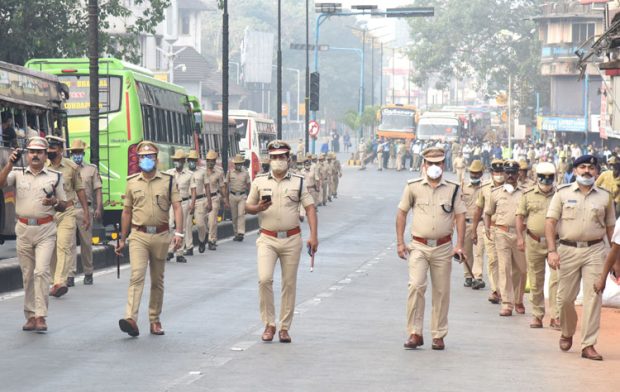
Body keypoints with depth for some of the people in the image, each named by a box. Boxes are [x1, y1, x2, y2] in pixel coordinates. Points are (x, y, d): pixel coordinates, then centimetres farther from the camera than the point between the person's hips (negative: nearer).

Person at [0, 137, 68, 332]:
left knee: (41, 271, -14)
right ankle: (30, 316, 14)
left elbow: (64, 205, 12)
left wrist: (55, 202, -9)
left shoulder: (55, 177, 8)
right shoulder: (17, 174, 9)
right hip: (23, 229, 2)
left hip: (45, 230, -2)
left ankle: (40, 316, -15)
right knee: (27, 275, 7)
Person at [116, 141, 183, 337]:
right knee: (137, 275, -16)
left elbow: (177, 207, -3)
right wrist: (122, 240, 14)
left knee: (157, 280, 10)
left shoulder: (168, 181, 3)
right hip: (138, 236, -1)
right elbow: (127, 212, 14)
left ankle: (155, 320, 21)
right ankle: (131, 319, -28)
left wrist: (179, 233, -16)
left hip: (161, 235, 1)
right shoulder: (132, 182, 8)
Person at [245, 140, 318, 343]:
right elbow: (248, 206, 12)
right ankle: (269, 324, -5)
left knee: (289, 284, 4)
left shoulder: (298, 182, 5)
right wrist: (258, 208, -12)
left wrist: (313, 236, -9)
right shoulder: (259, 181, 6)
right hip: (267, 239, -1)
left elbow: (310, 208, 2)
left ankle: (284, 328, 13)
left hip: (291, 239, 1)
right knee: (264, 279, -17)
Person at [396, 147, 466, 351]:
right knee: (416, 286, -16)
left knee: (441, 292, 6)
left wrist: (459, 245, -5)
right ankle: (415, 333, -10)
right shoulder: (413, 187, 3)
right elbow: (401, 213, 8)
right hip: (419, 246, -1)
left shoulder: (453, 189, 5)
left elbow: (460, 216, 4)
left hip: (443, 248, 1)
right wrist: (400, 243, 2)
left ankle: (439, 336, 16)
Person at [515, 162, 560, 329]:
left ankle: (556, 316, -5)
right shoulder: (528, 195, 5)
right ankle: (537, 314, 16)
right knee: (535, 281, 7)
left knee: (557, 279, -8)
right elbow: (520, 216, 6)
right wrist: (520, 237, -4)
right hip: (534, 242, 1)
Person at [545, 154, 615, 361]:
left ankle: (588, 345, -5)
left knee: (593, 297, -7)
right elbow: (550, 222, 0)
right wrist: (552, 251, -11)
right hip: (568, 249, 0)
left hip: (595, 250, 0)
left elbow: (610, 228, 13)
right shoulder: (563, 193, 4)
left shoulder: (605, 197, 8)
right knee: (565, 297, 4)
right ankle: (567, 334, 30)